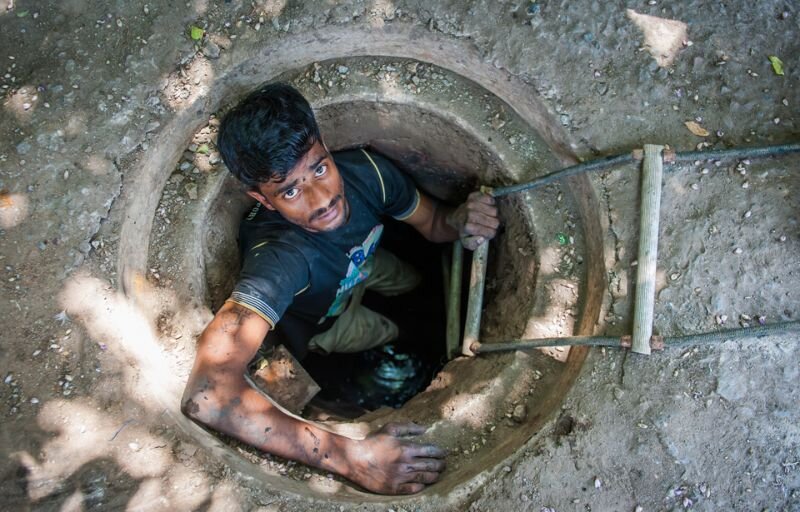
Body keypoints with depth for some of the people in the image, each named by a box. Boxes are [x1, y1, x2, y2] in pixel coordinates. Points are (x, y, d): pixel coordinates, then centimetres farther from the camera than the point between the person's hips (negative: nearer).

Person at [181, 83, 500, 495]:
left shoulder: (364, 170, -35)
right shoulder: (276, 256, -51)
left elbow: (431, 224, -14)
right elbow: (206, 394, -63)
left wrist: (457, 220, -41)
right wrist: (349, 456, -63)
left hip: (359, 264, 5)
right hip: (321, 320, -4)